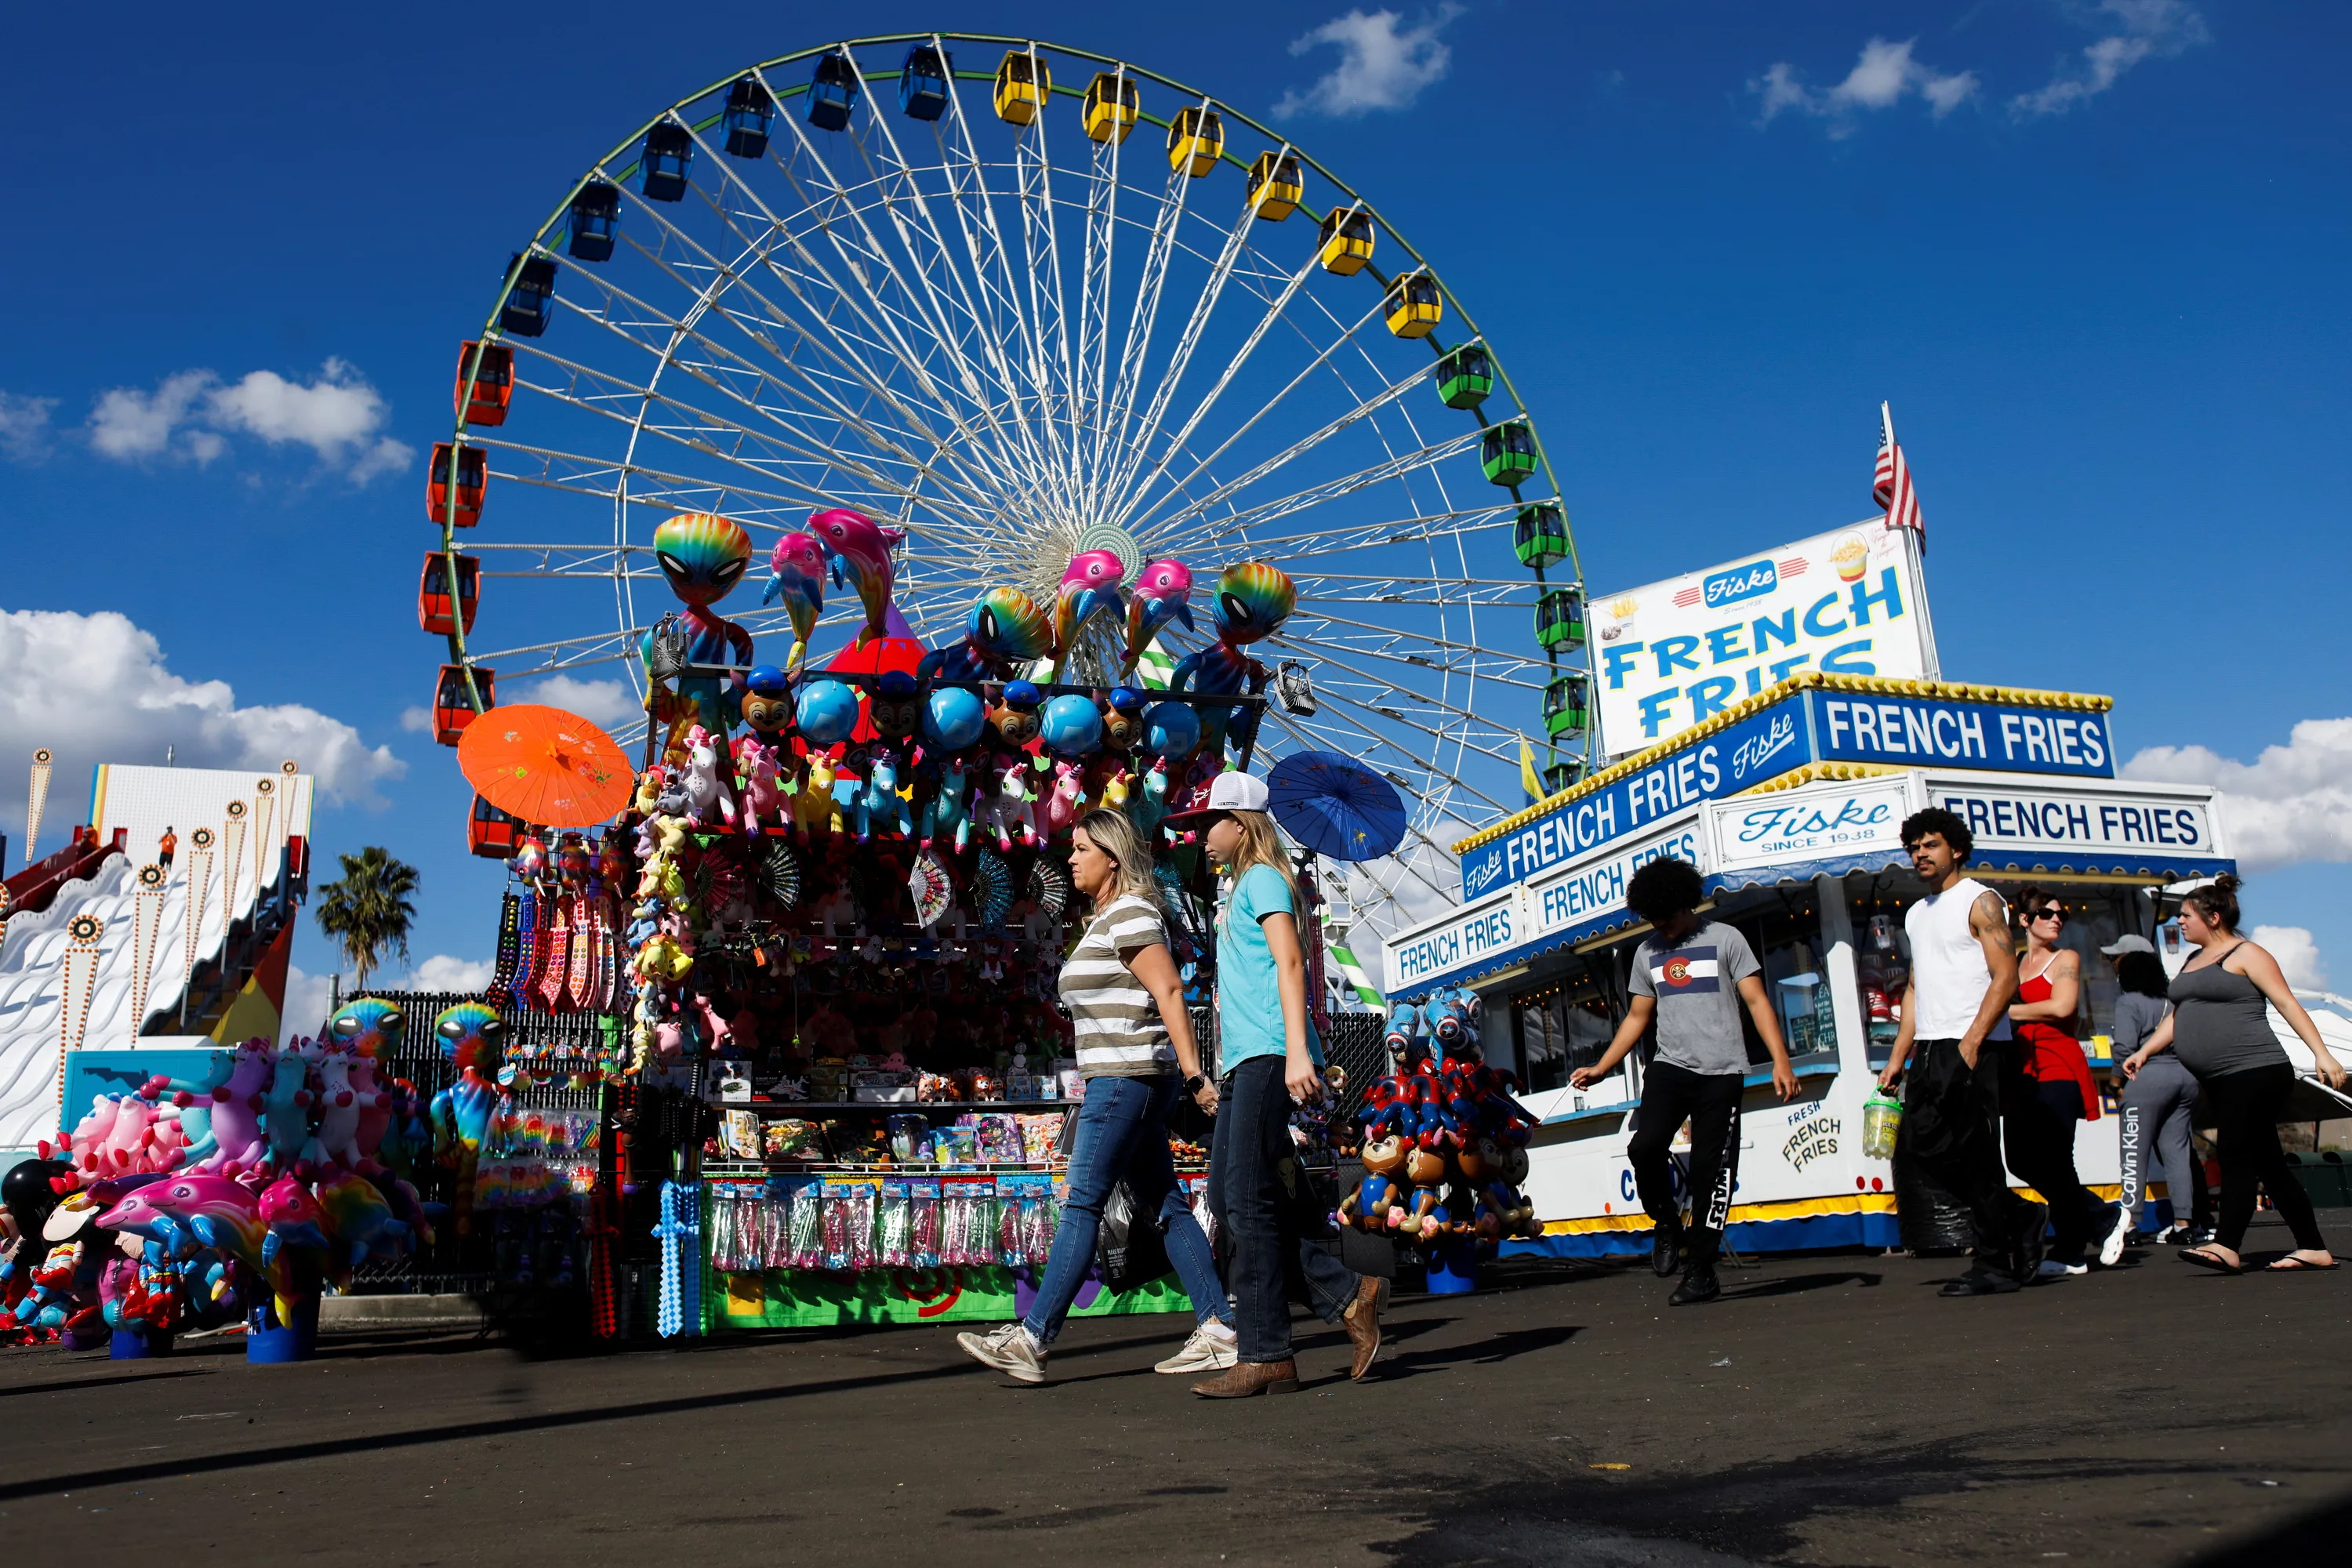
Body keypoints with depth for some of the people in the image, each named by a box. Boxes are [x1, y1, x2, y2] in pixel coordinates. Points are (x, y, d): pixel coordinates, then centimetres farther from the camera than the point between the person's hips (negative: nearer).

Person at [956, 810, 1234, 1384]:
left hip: (1129, 1078, -10)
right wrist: (1094, 1083, 22)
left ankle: (1032, 1340, -6)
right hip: (1116, 1079, 10)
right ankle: (1218, 1330, 10)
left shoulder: (1131, 915, -11)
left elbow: (1168, 992, -18)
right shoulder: (1105, 921, 19)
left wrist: (1193, 1073, -23)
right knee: (1164, 1206, 8)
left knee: (1082, 1204, -9)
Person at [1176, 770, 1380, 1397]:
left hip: (1268, 1055, -10)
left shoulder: (1263, 878, -2)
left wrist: (1297, 1050, -24)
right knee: (1228, 1197, 6)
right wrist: (1219, 1070, 24)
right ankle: (1346, 1294, 9)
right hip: (1245, 1061, 10)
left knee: (1248, 1201, -10)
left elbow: (1289, 963, -14)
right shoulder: (1238, 889, 25)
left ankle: (1267, 1356, -5)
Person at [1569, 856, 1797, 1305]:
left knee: (1711, 1172, -2)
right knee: (1645, 1145, -20)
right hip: (1670, 1067, 3)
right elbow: (1636, 1018, 18)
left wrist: (1781, 1061, -13)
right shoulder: (1647, 952, 13)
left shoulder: (1725, 938, 1)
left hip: (1722, 1072, -3)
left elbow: (1757, 1001, -3)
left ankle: (1700, 1271, 7)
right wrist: (1601, 1068, 11)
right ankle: (1666, 1222, 5)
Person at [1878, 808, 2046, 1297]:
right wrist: (1897, 1058, 15)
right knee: (1922, 1142, 3)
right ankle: (2019, 1219, 19)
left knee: (1973, 1156, -6)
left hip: (1973, 1048, -8)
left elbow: (2006, 976, -12)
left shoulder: (1979, 901, -3)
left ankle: (1997, 1266, 4)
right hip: (1932, 1051, 8)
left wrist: (1971, 1042, -20)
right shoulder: (1916, 914, 20)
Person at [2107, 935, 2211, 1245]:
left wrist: (2120, 1079, -1)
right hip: (2185, 1077, 7)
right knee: (2176, 1151, 10)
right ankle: (2184, 1222, 9)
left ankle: (2130, 1222, -6)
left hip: (2149, 1079, -7)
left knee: (2135, 1152, -3)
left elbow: (2125, 1047, -14)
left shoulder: (2128, 1001, -8)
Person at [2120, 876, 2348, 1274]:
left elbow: (2287, 1004, -9)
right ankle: (2314, 1249, 14)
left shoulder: (2246, 954, -3)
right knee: (2266, 1163, 9)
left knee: (2236, 1159, -13)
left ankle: (2226, 1246, -16)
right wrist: (2144, 1052, 11)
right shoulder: (2191, 961, 20)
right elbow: (2177, 1017, 23)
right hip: (2219, 1080, 8)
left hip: (2255, 1071, -8)